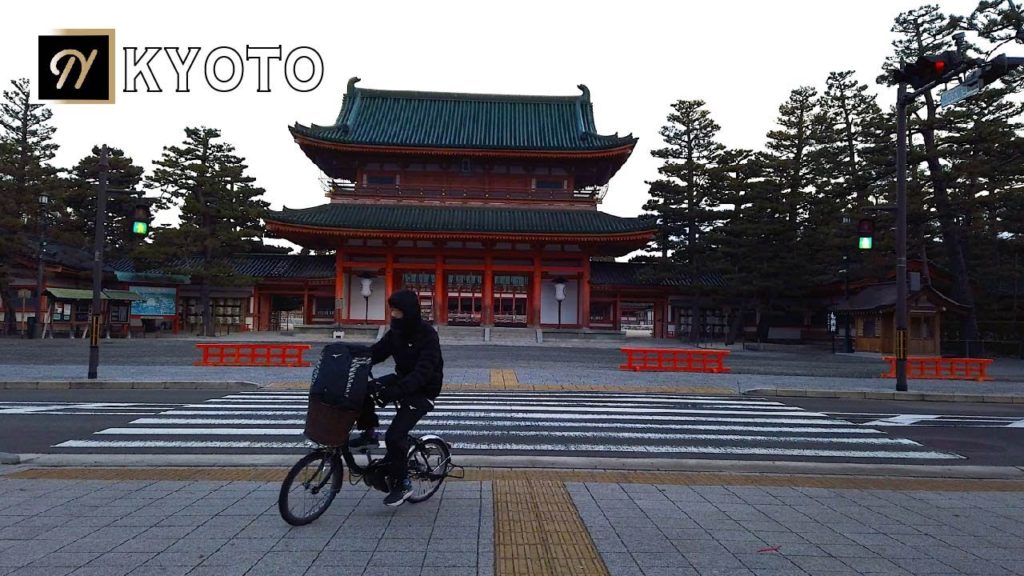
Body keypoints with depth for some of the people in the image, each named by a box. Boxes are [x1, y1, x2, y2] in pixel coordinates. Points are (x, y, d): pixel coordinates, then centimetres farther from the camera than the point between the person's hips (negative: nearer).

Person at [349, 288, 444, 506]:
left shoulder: (427, 335, -24)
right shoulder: (397, 330, -1)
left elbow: (423, 373, -33)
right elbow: (377, 351, -1)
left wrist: (393, 392, -44)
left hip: (422, 390, -7)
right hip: (402, 379, 7)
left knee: (395, 435, -18)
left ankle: (402, 484, 2)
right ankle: (369, 433, 8)